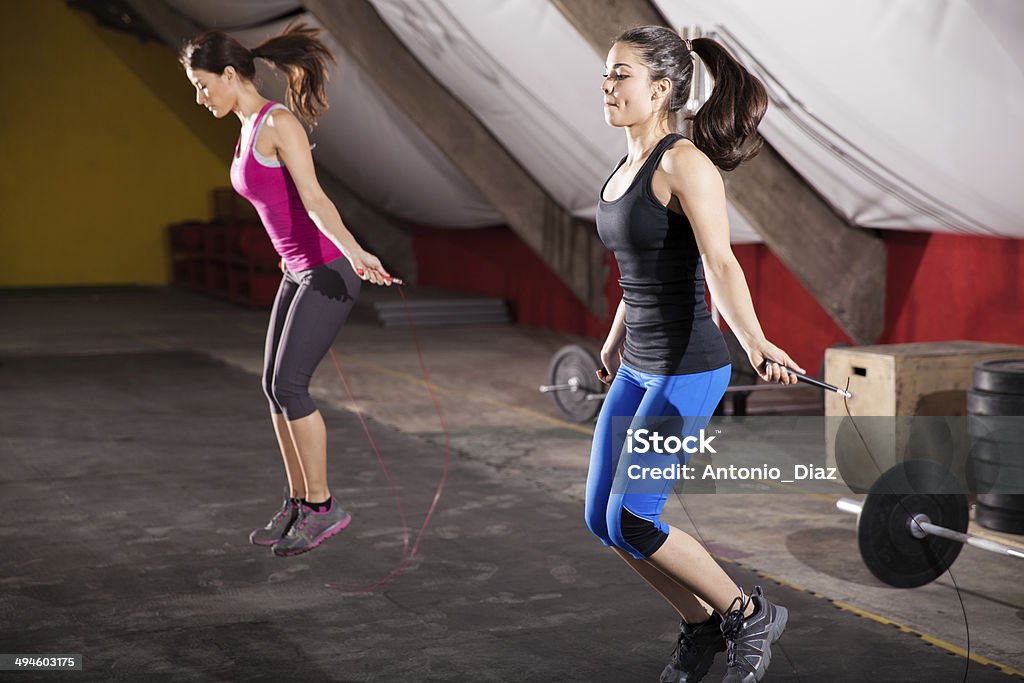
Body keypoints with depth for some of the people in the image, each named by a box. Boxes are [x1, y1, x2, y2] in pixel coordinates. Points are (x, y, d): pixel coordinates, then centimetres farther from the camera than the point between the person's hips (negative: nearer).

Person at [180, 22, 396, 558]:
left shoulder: (280, 122, -17)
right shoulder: (247, 134, 11)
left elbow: (314, 199, -27)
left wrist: (354, 252, -40)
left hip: (331, 270, -9)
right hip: (300, 270, 9)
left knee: (289, 386, -11)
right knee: (275, 387, 7)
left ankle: (322, 506, 1)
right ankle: (298, 504, 17)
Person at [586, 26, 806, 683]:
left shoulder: (685, 164, -16)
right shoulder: (629, 165, 10)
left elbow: (720, 264, -28)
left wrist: (756, 343, -42)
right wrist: (615, 341, 33)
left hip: (687, 369, -9)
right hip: (638, 368, 9)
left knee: (629, 522, -7)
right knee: (602, 518, 9)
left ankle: (750, 615, 13)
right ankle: (702, 627, 27)